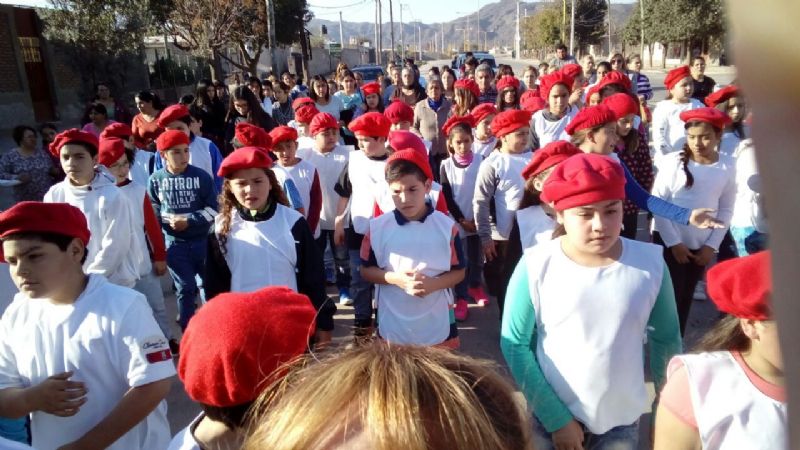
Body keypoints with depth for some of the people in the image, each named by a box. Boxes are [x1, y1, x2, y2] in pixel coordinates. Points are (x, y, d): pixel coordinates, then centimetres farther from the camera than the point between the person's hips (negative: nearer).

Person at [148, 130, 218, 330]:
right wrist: (168, 221, -13)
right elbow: (152, 211, 2)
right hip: (174, 243, 0)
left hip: (202, 240, 0)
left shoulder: (201, 176, -8)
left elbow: (213, 209, -7)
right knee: (185, 288, 9)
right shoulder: (156, 179, -4)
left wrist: (189, 221, -15)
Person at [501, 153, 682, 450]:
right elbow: (515, 344, -11)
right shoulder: (536, 266, -17)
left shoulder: (650, 262, -10)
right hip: (548, 418, -2)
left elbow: (665, 341, 2)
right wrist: (556, 418, -10)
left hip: (622, 421, 2)